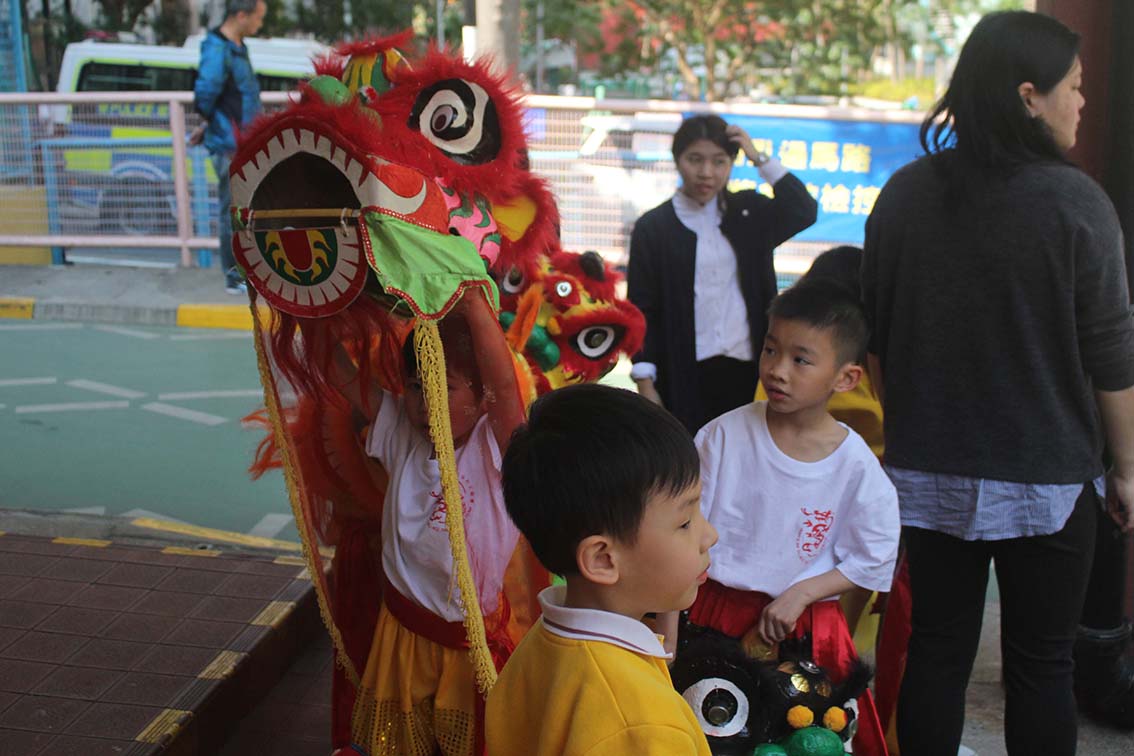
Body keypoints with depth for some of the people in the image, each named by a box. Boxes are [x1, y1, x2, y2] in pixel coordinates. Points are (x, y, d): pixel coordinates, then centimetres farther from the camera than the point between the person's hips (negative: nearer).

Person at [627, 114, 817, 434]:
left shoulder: (748, 211, 10)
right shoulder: (653, 227, 0)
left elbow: (804, 212, -5)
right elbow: (641, 310, -1)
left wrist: (760, 158, -6)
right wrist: (645, 384, -7)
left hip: (747, 369, 3)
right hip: (683, 376, -2)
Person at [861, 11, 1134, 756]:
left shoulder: (904, 193, 1)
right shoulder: (1072, 199, -12)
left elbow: (876, 336, 9)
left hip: (929, 472, 4)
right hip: (1045, 478, -4)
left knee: (936, 653, 12)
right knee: (1040, 664, 9)